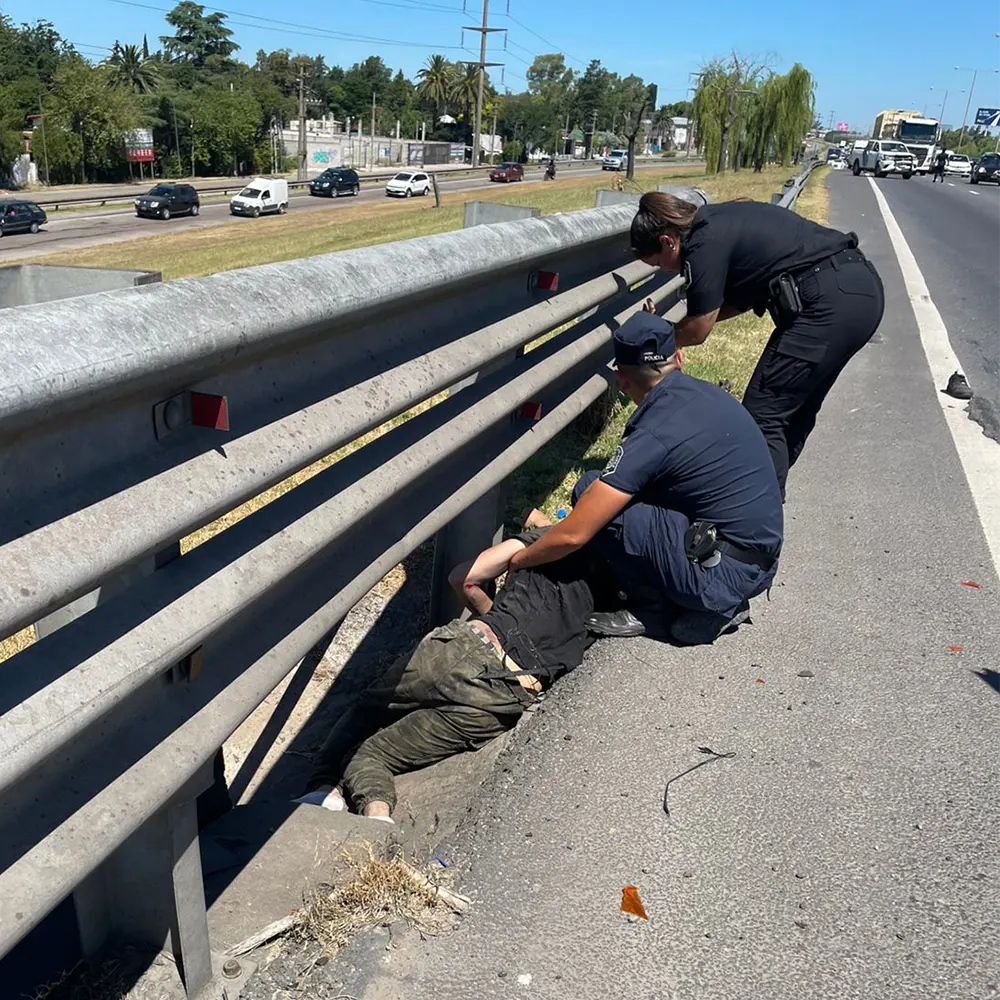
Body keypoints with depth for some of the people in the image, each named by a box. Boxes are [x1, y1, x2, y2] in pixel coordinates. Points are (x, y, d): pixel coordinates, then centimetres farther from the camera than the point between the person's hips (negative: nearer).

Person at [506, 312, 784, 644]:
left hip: (725, 573, -8)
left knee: (590, 493, -12)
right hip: (762, 563, 9)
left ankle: (654, 610, 3)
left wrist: (516, 561, 1)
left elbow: (573, 535, -19)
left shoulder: (655, 435, -19)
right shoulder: (711, 394, 6)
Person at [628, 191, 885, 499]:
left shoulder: (705, 244, -10)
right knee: (796, 408, 19)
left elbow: (697, 331, -2)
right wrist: (668, 329, 22)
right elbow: (744, 297, 24)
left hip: (831, 302, -10)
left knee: (763, 414, -4)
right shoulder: (721, 222, 17)